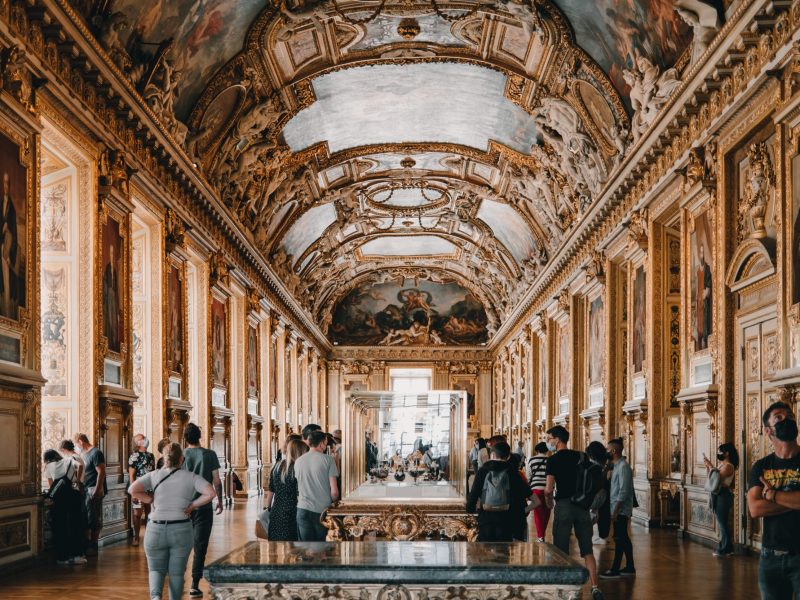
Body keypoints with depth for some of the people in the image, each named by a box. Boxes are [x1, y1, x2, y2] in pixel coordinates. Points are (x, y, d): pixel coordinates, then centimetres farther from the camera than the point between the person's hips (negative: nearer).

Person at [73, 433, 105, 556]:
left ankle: (93, 547, 1)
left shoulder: (95, 453, -12)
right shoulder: (84, 454, 17)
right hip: (86, 490, 9)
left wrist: (97, 490, -21)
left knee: (94, 520, -4)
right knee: (86, 519, 10)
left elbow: (101, 472, -17)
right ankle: (88, 545, 15)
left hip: (94, 491, -9)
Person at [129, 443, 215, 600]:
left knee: (156, 569, 13)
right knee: (176, 572, 13)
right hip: (182, 530, 0)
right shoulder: (191, 477, 1)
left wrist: (152, 500, 1)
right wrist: (192, 505, -1)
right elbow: (210, 493, -12)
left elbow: (133, 489, -10)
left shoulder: (154, 475, 2)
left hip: (156, 529, 1)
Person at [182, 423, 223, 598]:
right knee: (200, 546, 0)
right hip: (204, 506, -2)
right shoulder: (209, 455, -5)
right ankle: (195, 585, -5)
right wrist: (219, 501, 10)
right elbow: (217, 481, -2)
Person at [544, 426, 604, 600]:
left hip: (563, 505, -4)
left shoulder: (554, 460, -6)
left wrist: (548, 500, 6)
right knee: (587, 551, 5)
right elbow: (596, 483, 9)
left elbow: (549, 489, -12)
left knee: (561, 551, 4)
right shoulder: (580, 457, 8)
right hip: (582, 506, 4)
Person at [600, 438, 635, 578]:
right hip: (618, 510, 10)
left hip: (621, 510, -10)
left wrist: (616, 510, -22)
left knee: (619, 539, -7)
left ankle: (615, 569, -5)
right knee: (623, 538, 13)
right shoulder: (617, 466, 14)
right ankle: (630, 567, 20)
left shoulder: (623, 466, -16)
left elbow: (623, 491, -21)